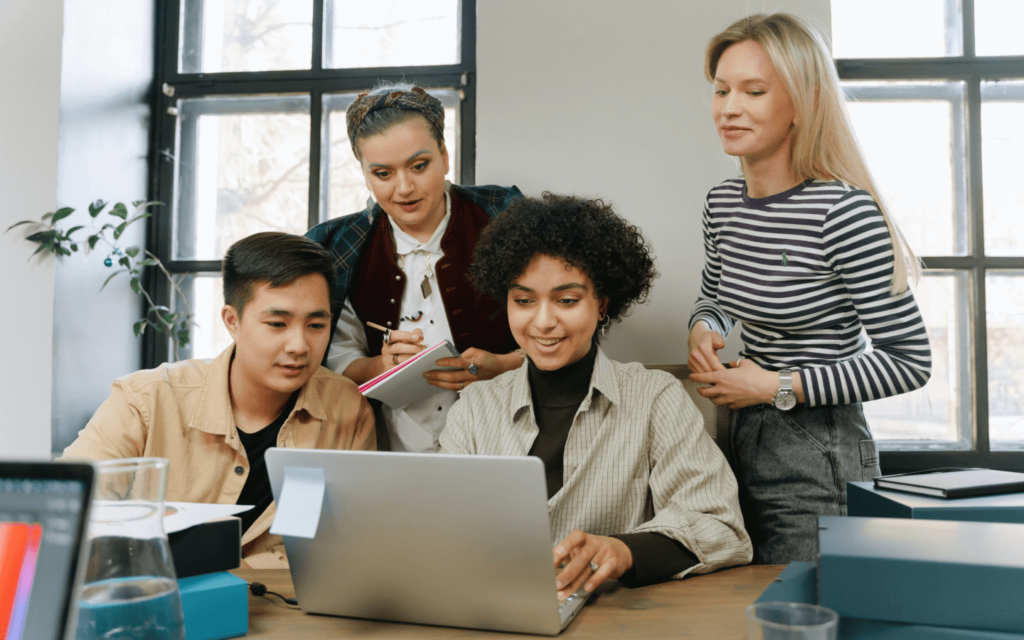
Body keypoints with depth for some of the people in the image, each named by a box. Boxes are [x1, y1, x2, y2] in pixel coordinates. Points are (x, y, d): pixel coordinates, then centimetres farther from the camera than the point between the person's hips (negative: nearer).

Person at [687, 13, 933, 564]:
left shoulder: (845, 213, -20)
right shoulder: (722, 203, 2)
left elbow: (909, 360, -17)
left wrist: (780, 387, -18)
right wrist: (702, 330, -2)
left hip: (820, 460, -7)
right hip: (744, 437, 7)